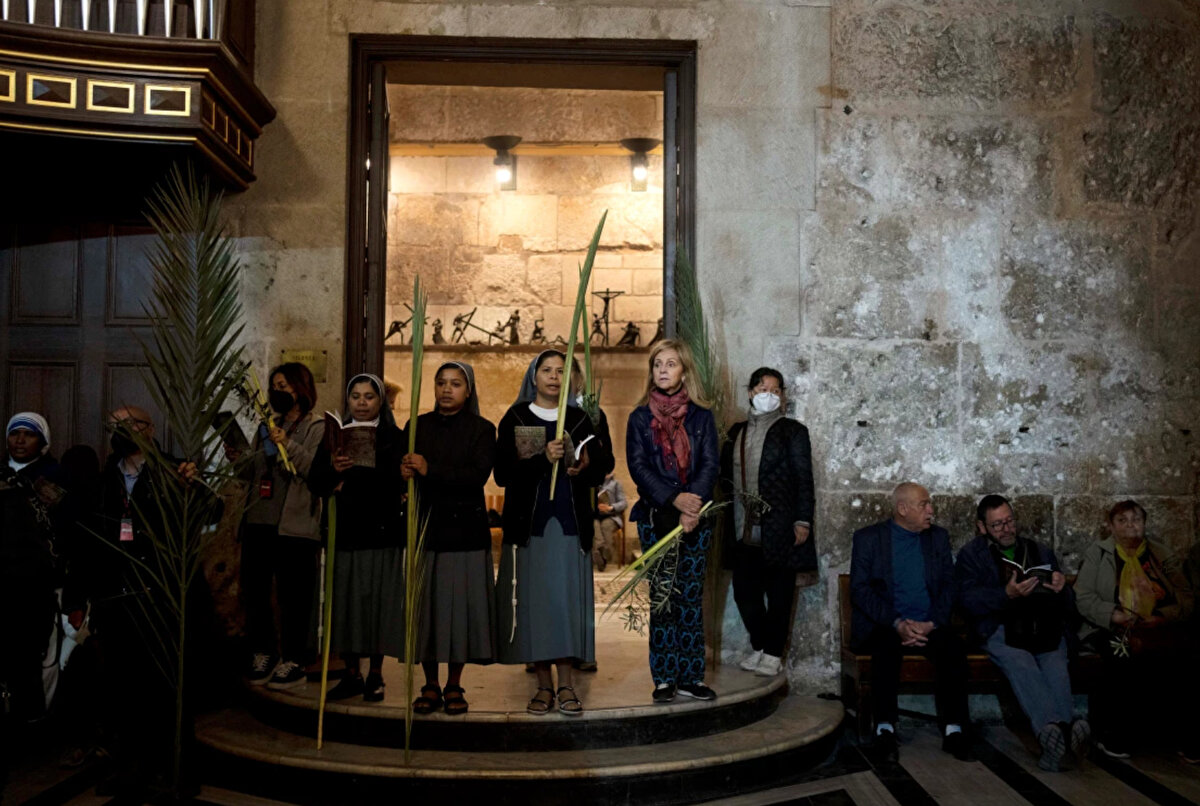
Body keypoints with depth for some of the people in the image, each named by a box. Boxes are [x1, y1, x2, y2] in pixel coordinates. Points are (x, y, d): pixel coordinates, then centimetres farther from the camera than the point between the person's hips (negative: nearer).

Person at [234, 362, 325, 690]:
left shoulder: (317, 427, -1)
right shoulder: (267, 426, 19)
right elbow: (253, 474, 20)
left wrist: (288, 445, -21)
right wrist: (238, 460, 2)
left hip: (294, 525, -7)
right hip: (258, 522, 7)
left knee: (293, 596, -2)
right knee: (254, 591, 10)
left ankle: (293, 662, 6)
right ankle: (263, 654, 23)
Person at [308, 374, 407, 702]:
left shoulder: (395, 438, 3)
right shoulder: (334, 437, 12)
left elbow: (396, 481, -9)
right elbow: (315, 485, 4)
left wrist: (349, 481, -14)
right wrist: (333, 469, -16)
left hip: (382, 533, -3)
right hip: (344, 533, 3)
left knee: (378, 602, 0)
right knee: (345, 602, 4)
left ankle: (375, 676, 11)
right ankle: (352, 675, 15)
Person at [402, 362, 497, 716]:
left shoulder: (482, 429, 4)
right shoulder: (417, 426, 13)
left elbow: (478, 475, -10)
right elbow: (401, 470, 6)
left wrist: (431, 471, -18)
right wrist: (404, 471, -18)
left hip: (465, 528, -2)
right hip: (425, 526, 2)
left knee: (460, 604, -2)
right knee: (424, 604, 1)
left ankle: (454, 687, 11)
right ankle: (430, 685, 13)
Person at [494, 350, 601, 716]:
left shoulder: (578, 419, 10)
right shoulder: (515, 419, 5)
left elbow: (596, 475, 10)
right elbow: (502, 473, -5)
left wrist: (583, 469, -12)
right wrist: (543, 460, -18)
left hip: (569, 521, 1)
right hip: (528, 521, -1)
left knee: (567, 597, -4)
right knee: (534, 598, -1)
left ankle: (566, 682, 2)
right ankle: (544, 684, 7)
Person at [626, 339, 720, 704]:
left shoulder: (701, 417, 7)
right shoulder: (640, 418, 6)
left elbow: (710, 464, 0)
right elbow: (637, 466, -4)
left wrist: (694, 506, -15)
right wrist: (674, 498, -16)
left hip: (696, 517, 1)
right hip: (656, 517, -1)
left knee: (692, 597, 4)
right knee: (663, 597, -1)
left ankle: (690, 677, 10)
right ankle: (664, 679, 6)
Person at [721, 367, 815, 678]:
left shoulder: (792, 431, -1)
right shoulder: (736, 432, 13)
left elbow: (804, 479, -4)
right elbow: (725, 475, 15)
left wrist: (802, 520, -10)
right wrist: (729, 519, 5)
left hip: (778, 529, -5)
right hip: (743, 530, 5)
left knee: (778, 595, 3)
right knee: (744, 593, 9)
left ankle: (773, 654, 14)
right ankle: (758, 647, 26)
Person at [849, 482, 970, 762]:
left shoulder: (939, 537, 13)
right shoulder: (867, 538, 2)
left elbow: (948, 585, 7)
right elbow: (859, 590, -6)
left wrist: (932, 624, -11)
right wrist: (898, 624, -18)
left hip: (928, 626, 3)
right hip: (883, 626, -3)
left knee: (953, 647, -27)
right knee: (887, 648, -34)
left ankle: (953, 730, -22)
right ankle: (884, 728, -25)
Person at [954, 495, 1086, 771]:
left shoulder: (1042, 552, 27)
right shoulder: (971, 555, 17)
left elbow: (1068, 609, 23)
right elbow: (970, 600, -1)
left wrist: (1062, 590, -2)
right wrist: (1007, 594, -18)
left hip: (1044, 630, 2)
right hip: (999, 630, -2)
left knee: (1056, 667, -33)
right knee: (1020, 664, -37)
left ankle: (1054, 736, -53)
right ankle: (1058, 730, -55)